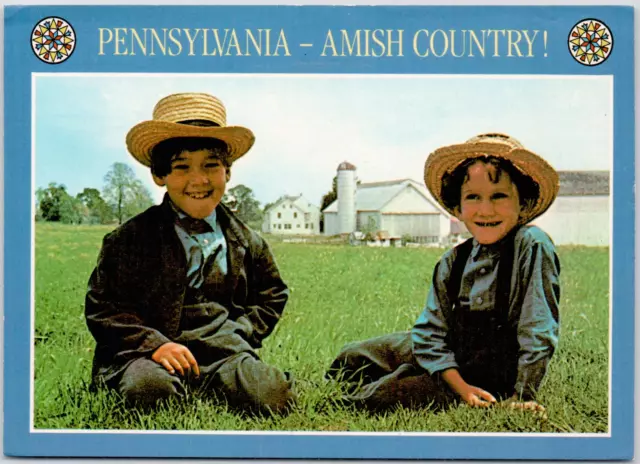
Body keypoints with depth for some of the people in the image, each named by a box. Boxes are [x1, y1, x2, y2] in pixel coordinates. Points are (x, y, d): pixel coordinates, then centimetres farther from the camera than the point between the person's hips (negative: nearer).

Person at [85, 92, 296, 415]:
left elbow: (272, 295, 24)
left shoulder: (246, 242, 11)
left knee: (273, 399, -23)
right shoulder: (130, 238, 0)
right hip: (143, 350, -3)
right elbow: (101, 307, -1)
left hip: (221, 348, 3)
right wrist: (155, 344, -16)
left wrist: (240, 333, 4)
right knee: (150, 387, -38)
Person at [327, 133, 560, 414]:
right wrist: (461, 387, -19)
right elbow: (431, 331, -6)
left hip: (493, 381, -6)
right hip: (453, 366, 6)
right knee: (354, 358, 6)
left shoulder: (532, 246, -21)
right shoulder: (452, 263, -5)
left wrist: (521, 397, -19)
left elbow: (538, 330, -19)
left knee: (382, 396, -16)